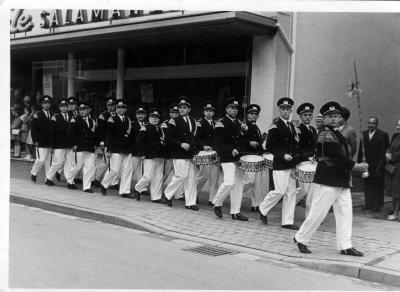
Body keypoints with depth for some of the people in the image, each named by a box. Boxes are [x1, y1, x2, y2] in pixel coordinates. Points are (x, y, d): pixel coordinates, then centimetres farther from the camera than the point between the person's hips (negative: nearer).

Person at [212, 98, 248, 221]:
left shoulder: (239, 123, 17)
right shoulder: (221, 124, -6)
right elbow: (218, 142, -14)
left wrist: (245, 130, 3)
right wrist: (231, 150, -25)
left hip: (239, 158, 7)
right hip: (227, 159, -7)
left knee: (238, 184, 6)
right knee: (229, 182, -16)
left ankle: (235, 212, 13)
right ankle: (217, 203, 8)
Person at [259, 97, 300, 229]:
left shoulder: (292, 126, 16)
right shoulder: (275, 126, -6)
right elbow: (269, 146, -11)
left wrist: (296, 157, 8)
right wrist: (283, 155, -20)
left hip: (292, 164, 7)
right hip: (280, 165, -7)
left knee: (291, 192, 5)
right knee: (280, 191, -10)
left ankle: (287, 221, 10)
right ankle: (263, 210, 14)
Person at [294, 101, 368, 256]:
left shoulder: (337, 133, 17)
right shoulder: (326, 135, -13)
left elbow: (343, 155, 17)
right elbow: (337, 157, -20)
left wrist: (354, 165, 4)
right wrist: (355, 166, -16)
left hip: (341, 182, 9)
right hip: (327, 182, -9)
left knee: (345, 213, 6)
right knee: (318, 214, -2)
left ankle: (345, 246, 12)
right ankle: (301, 239, 14)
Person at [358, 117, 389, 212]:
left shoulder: (383, 135, -5)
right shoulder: (364, 134, 10)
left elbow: (385, 151, -8)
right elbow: (361, 149, 10)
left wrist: (381, 165, -13)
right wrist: (360, 161, 2)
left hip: (378, 165, -4)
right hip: (366, 164, 5)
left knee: (378, 185, 3)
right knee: (367, 184, 7)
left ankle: (377, 205, 9)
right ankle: (369, 204, 14)